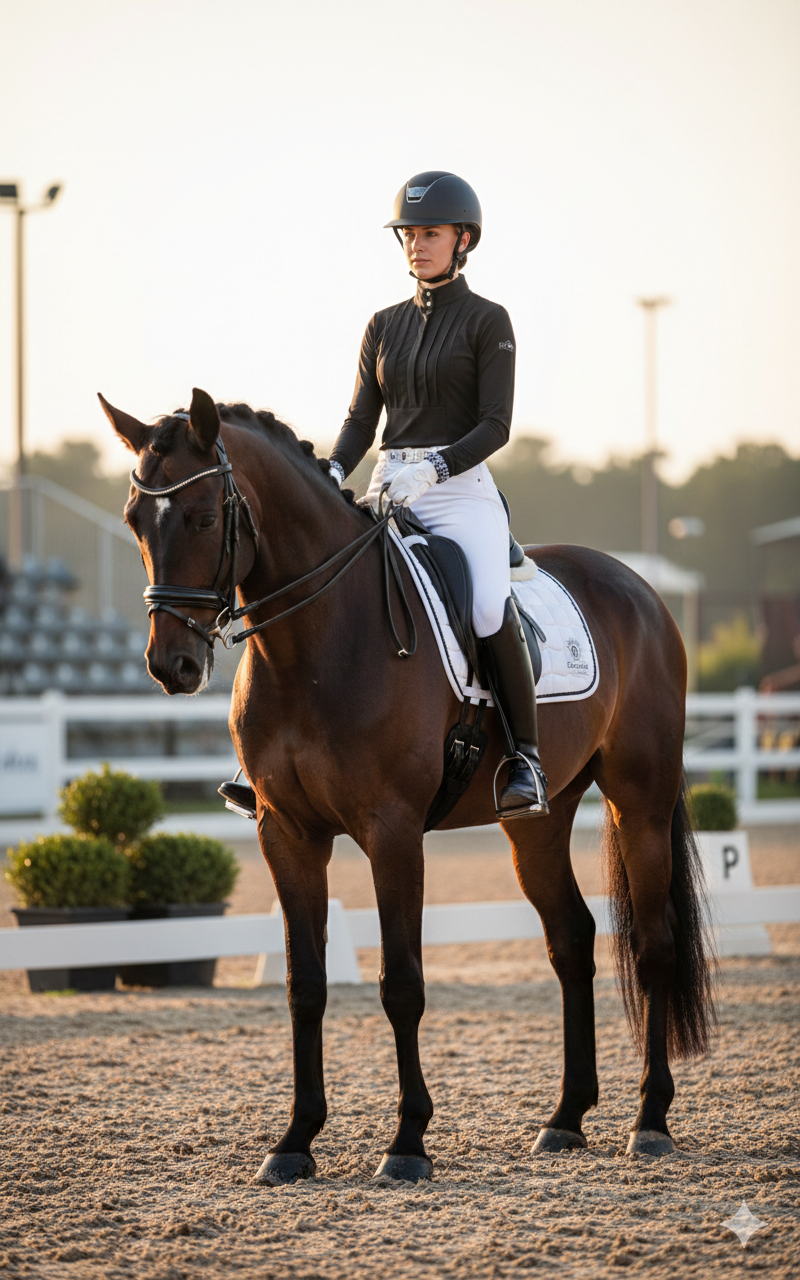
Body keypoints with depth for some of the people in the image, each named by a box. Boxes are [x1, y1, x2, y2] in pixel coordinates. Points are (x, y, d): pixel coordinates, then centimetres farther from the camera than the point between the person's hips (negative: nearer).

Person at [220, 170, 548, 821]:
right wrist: (333, 475, -8)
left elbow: (496, 425, -8)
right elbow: (362, 419, 12)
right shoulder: (385, 325, 15)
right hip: (389, 491, 5)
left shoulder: (488, 321, 0)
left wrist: (432, 469, -22)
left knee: (490, 610, -30)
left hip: (463, 490, -5)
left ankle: (528, 758, -18)